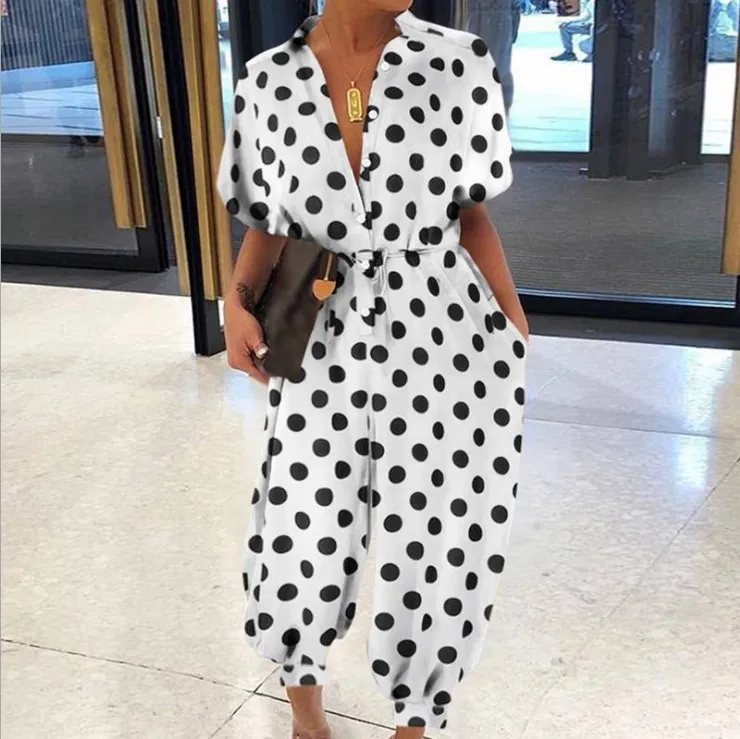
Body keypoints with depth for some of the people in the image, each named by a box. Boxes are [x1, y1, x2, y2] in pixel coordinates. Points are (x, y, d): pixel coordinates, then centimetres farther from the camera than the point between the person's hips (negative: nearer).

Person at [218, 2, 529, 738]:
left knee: (439, 561, 9)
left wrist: (519, 335, 5)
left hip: (451, 353, 0)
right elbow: (267, 221, 9)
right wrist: (237, 303, -8)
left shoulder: (458, 64, -6)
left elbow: (470, 214, 3)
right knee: (299, 557, 7)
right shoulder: (267, 84, -2)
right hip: (325, 353, 1)